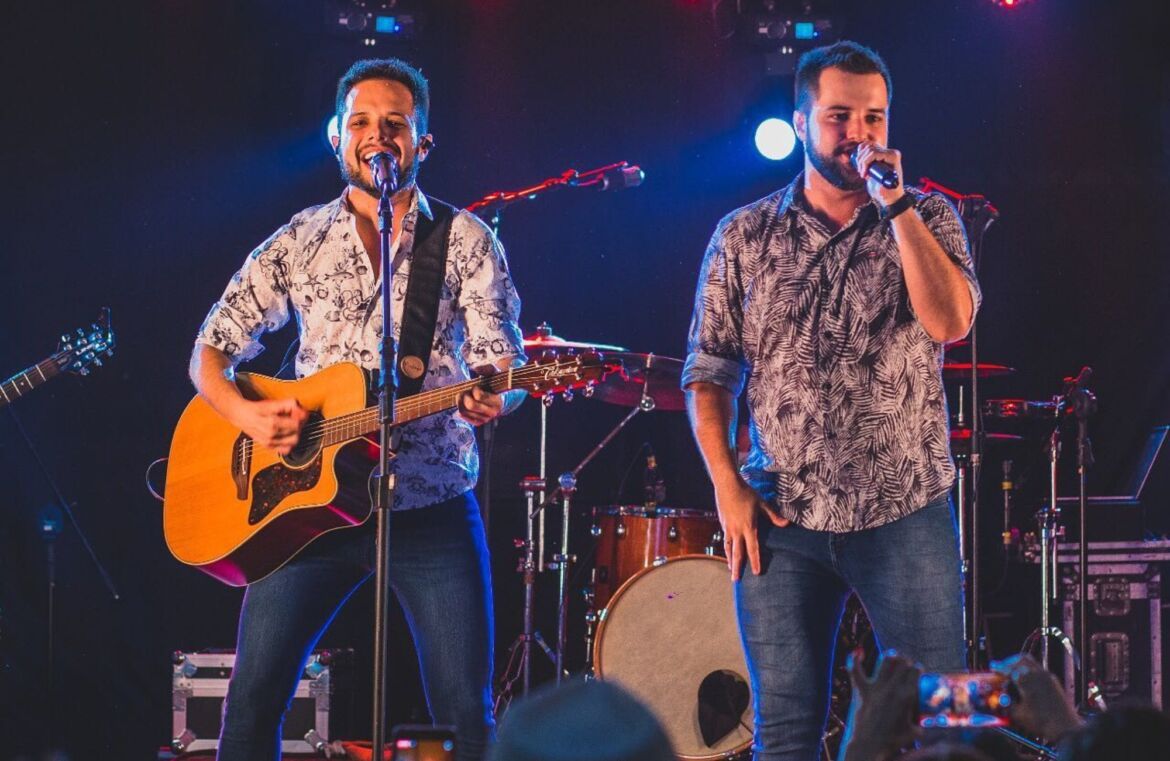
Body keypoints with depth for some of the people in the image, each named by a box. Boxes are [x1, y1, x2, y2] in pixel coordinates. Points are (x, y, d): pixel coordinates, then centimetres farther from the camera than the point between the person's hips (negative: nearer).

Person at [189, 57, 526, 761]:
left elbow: (502, 360, -1)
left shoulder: (466, 241, 4)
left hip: (432, 505, -2)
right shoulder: (299, 242, 10)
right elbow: (212, 351, 12)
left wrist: (494, 397, -25)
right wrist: (245, 413, -9)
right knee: (252, 699, -3)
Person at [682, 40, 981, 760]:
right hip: (783, 519, 1)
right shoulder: (745, 236, 5)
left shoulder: (928, 218, 3)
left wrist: (896, 202, -16)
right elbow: (709, 374, 7)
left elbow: (950, 321, -15)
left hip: (908, 513, -1)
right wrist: (727, 486, -3)